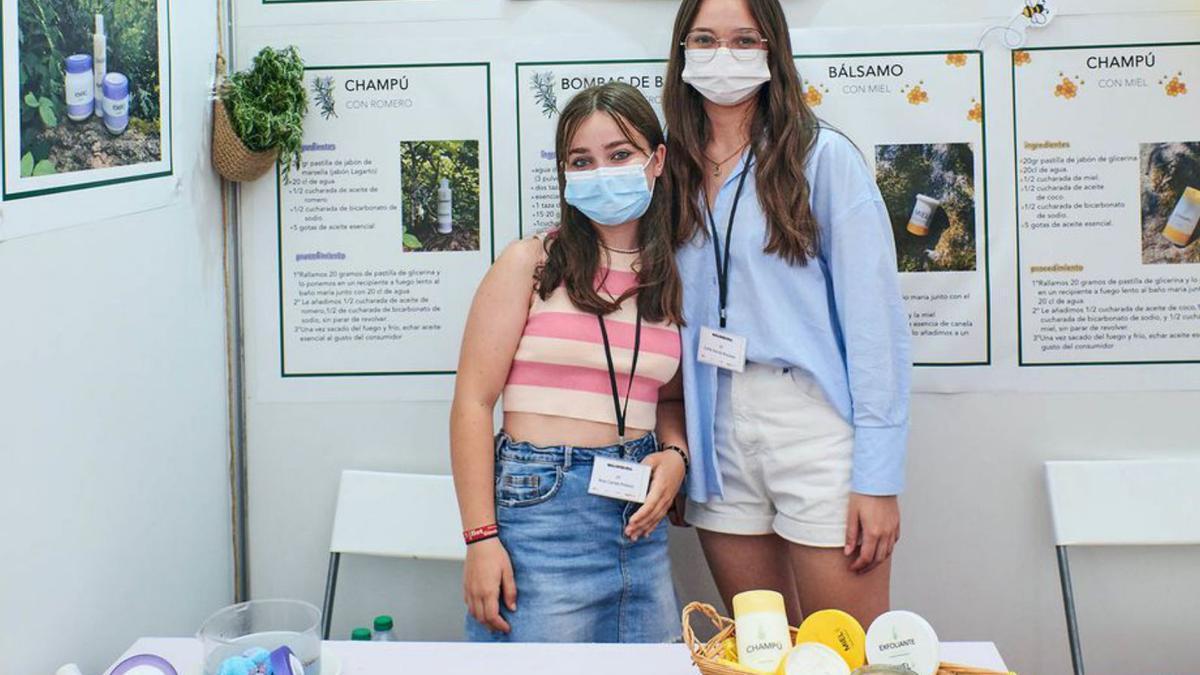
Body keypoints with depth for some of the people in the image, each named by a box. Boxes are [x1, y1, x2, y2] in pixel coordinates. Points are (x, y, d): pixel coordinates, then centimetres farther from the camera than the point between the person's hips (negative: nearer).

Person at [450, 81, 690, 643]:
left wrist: (674, 455, -3)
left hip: (638, 517, 5)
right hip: (538, 502, -4)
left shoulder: (672, 279, 9)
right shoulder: (530, 264, -4)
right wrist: (480, 537, -13)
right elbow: (473, 403, -7)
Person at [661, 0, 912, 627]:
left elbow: (874, 320, -9)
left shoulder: (823, 157, -5)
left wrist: (878, 478, -13)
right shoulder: (674, 170, 9)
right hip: (716, 439, 5)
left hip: (816, 428, -4)